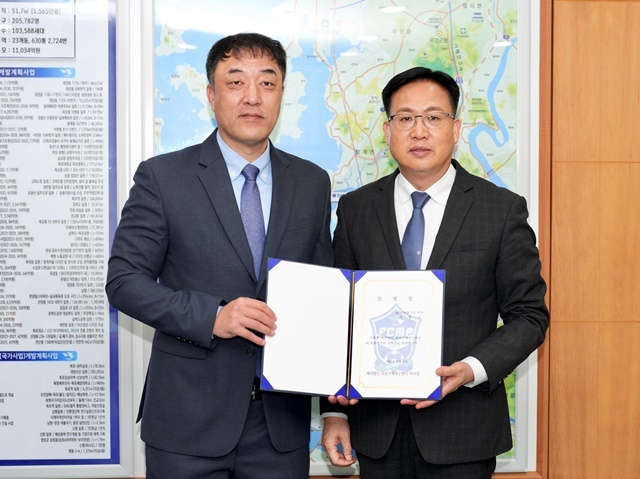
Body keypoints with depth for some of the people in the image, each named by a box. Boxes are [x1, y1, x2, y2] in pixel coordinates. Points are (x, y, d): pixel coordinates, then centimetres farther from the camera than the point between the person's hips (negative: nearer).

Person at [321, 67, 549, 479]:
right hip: (376, 426, 2)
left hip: (463, 429, -2)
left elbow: (529, 315, -2)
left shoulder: (503, 209, -4)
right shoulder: (355, 209, 3)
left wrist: (472, 369, -17)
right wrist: (335, 412, -1)